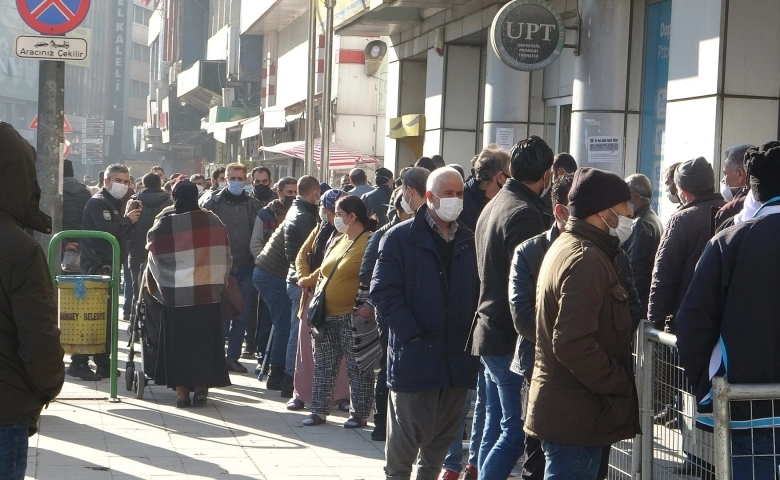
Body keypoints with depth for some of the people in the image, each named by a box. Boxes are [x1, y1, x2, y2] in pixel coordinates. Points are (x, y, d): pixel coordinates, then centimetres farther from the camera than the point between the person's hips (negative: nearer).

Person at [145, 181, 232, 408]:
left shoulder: (164, 224, -8)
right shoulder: (213, 221, 0)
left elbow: (155, 258, 0)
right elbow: (225, 256, 7)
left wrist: (160, 287, 14)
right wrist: (219, 282, 19)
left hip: (176, 293, -2)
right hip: (209, 293, 2)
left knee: (179, 339, 7)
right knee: (204, 338, 9)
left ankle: (182, 389, 6)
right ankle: (202, 387, 6)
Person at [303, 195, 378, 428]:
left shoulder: (370, 242, -9)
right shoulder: (339, 242, 17)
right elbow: (323, 275, 23)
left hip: (352, 317, -8)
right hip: (326, 315, 8)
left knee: (358, 367, 0)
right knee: (323, 366, 11)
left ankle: (359, 414, 8)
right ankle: (319, 411, 18)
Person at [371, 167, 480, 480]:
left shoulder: (469, 241, 12)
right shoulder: (400, 238, -3)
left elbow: (478, 293, 14)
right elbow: (384, 291, -10)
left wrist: (474, 334, 2)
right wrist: (411, 334, -16)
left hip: (458, 357, 5)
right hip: (415, 356, -5)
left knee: (445, 432, 12)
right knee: (408, 431, 0)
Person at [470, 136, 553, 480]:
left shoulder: (493, 206, 13)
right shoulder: (525, 213, -17)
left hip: (490, 332, 10)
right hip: (513, 337, -10)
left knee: (496, 425, 15)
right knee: (516, 429, -6)